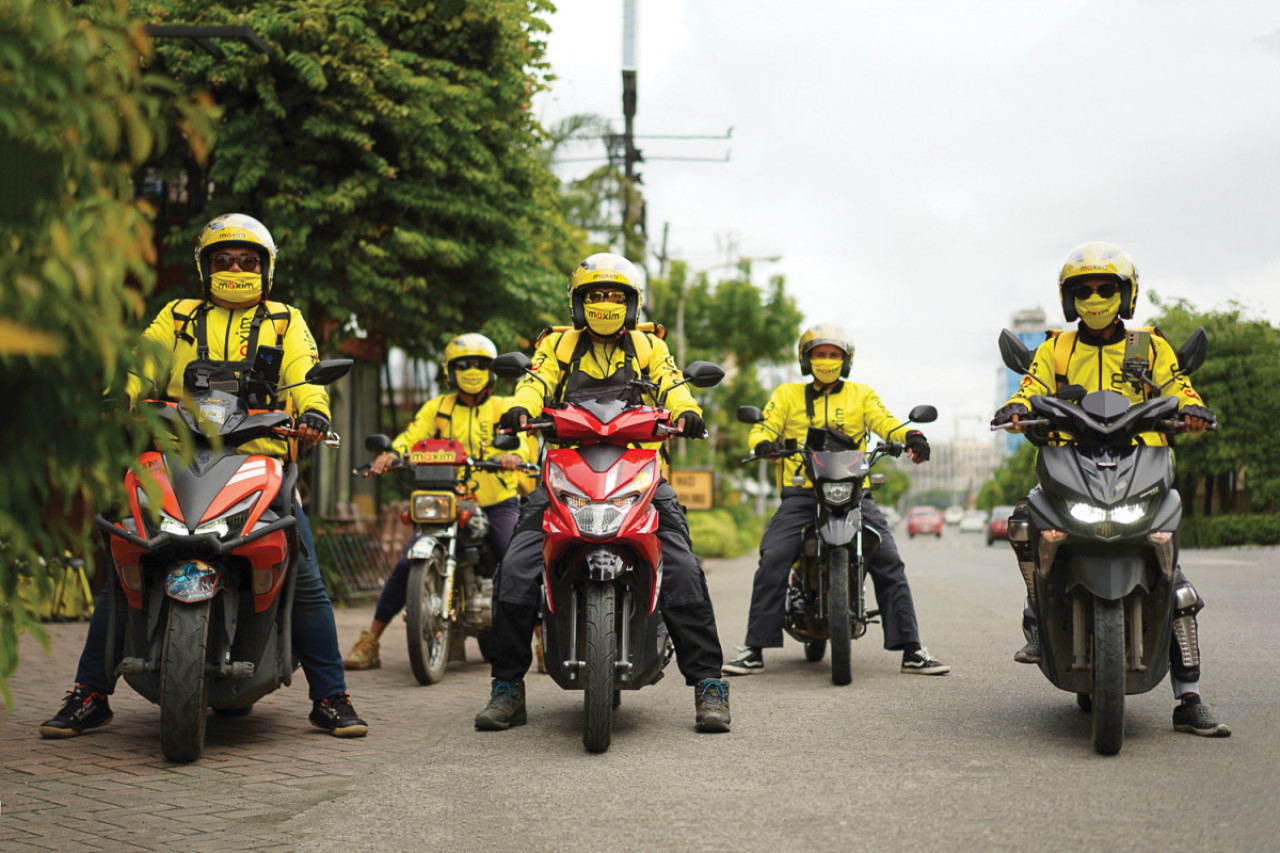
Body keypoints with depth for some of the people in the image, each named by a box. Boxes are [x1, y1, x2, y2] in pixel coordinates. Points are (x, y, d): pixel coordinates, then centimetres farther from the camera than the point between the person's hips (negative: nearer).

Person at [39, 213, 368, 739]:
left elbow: (305, 374, 3)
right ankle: (90, 694, 4)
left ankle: (330, 698, 0)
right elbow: (141, 366, 8)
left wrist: (314, 413, -19)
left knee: (305, 580, -10)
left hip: (263, 460, -1)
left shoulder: (284, 322, 20)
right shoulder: (177, 318, 23)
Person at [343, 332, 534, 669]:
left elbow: (524, 439, -8)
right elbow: (413, 435, -1)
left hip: (497, 504, -1)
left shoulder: (504, 408, 10)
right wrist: (392, 453, -25)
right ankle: (369, 644, -3)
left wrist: (515, 455, -34)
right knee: (405, 565, -12)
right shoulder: (437, 408, 15)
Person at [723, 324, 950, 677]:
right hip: (801, 492, -1)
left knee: (889, 561, -11)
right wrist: (762, 443, -20)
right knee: (772, 560, -19)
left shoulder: (861, 395, 17)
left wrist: (911, 436, -21)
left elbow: (884, 422, 1)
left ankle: (911, 650, -5)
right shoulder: (787, 395, 17)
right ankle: (755, 649, -13)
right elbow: (764, 427, 6)